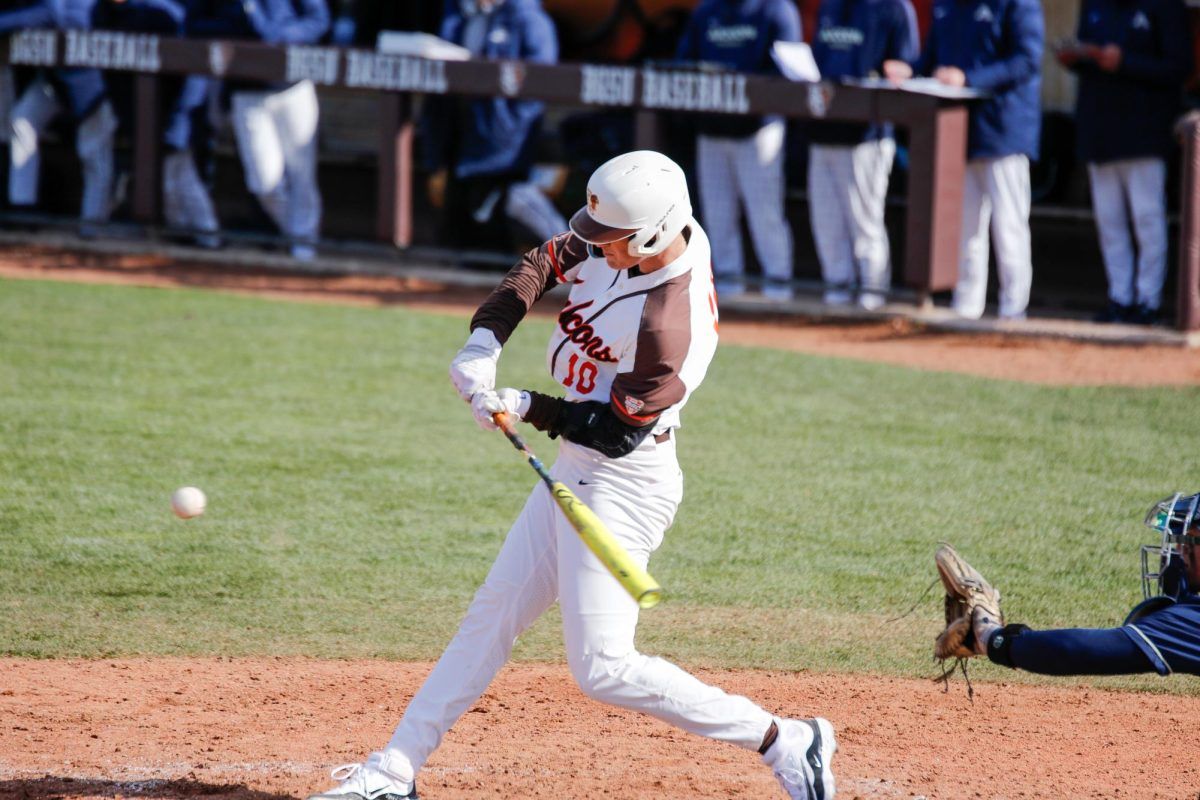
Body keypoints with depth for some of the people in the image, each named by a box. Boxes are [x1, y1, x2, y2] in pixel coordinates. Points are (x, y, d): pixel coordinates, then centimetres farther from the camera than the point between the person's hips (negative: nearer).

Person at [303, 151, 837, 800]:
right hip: (576, 471, 10)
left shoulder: (668, 324, -29)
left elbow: (619, 430, -22)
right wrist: (484, 341, -5)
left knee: (602, 667, -12)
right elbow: (544, 263, 9)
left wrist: (528, 408, -15)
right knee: (491, 617, 14)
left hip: (623, 484, -10)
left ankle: (783, 743, -6)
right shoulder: (616, 244, -5)